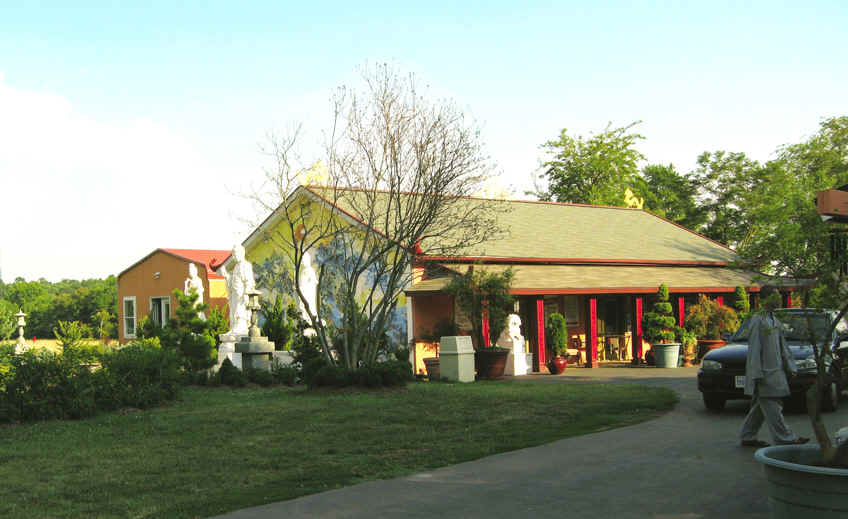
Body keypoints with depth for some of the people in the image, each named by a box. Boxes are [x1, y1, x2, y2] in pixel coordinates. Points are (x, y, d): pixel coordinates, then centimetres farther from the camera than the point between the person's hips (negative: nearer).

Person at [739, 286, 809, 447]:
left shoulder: (775, 321, 16)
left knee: (760, 406, 10)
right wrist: (757, 373, -19)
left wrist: (791, 367, 16)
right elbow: (754, 349, -15)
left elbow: (783, 347, 22)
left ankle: (748, 437, 16)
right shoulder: (757, 320, -11)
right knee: (771, 406, -6)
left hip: (775, 370, 9)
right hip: (764, 371, -9)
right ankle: (784, 437, -6)